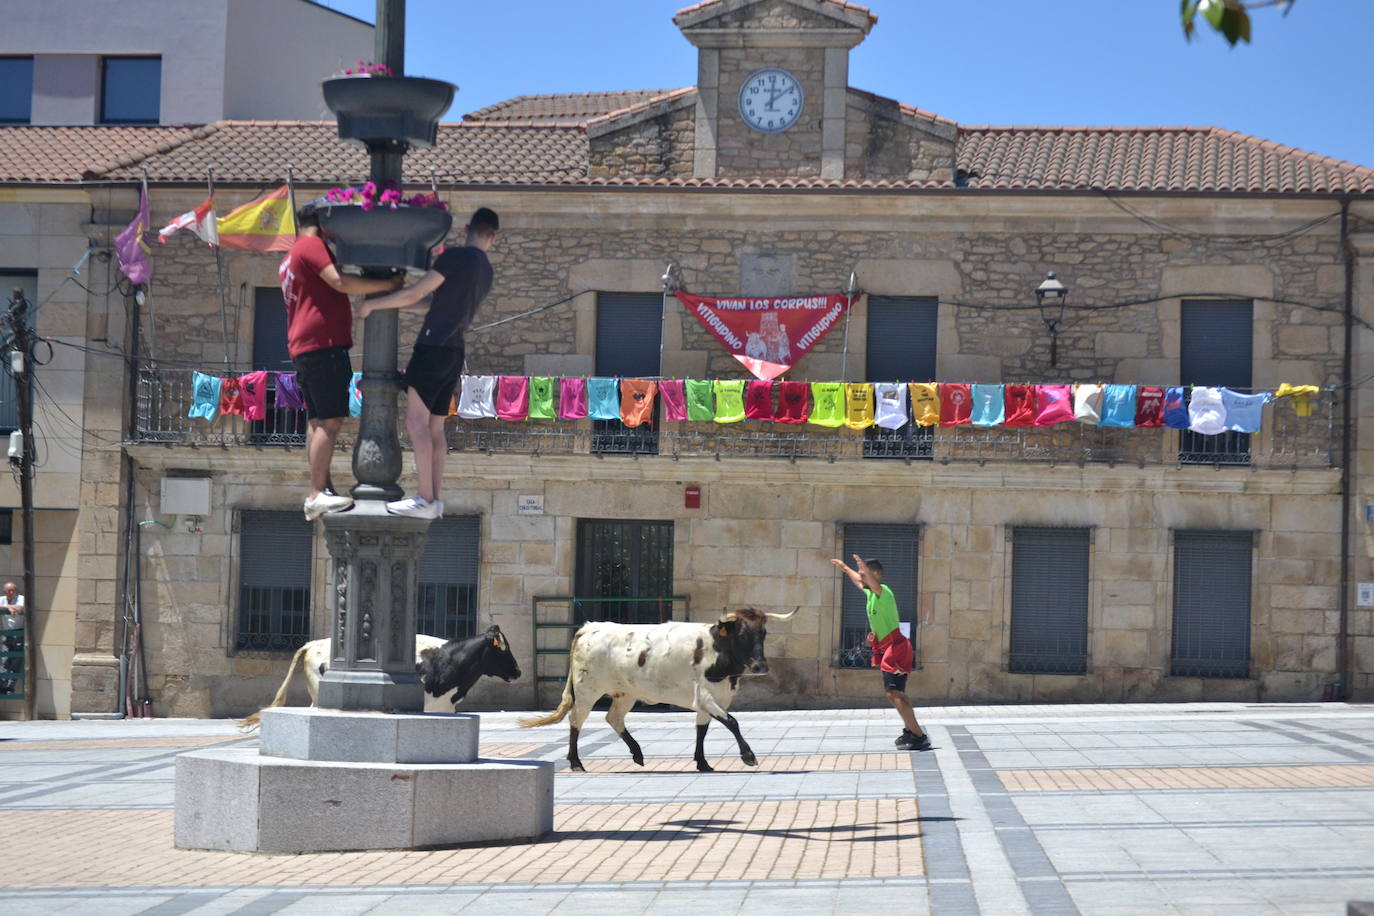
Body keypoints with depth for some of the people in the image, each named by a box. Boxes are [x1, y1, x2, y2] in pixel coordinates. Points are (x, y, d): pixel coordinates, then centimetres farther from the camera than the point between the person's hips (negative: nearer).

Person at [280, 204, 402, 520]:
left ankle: (324, 491, 7)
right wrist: (387, 285, -15)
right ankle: (317, 495, -17)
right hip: (324, 344, -11)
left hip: (303, 350, 11)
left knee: (317, 422, 8)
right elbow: (340, 282, -19)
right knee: (330, 421, -13)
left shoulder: (291, 257, 25)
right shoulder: (312, 245, -6)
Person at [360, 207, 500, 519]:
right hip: (454, 354, 8)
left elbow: (414, 294, -11)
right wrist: (392, 303, 30)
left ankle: (425, 499, -18)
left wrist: (375, 304, 3)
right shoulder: (486, 273, 18)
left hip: (433, 349, -8)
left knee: (416, 422, -11)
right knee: (434, 427, 9)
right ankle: (434, 499, 4)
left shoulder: (456, 257, -8)